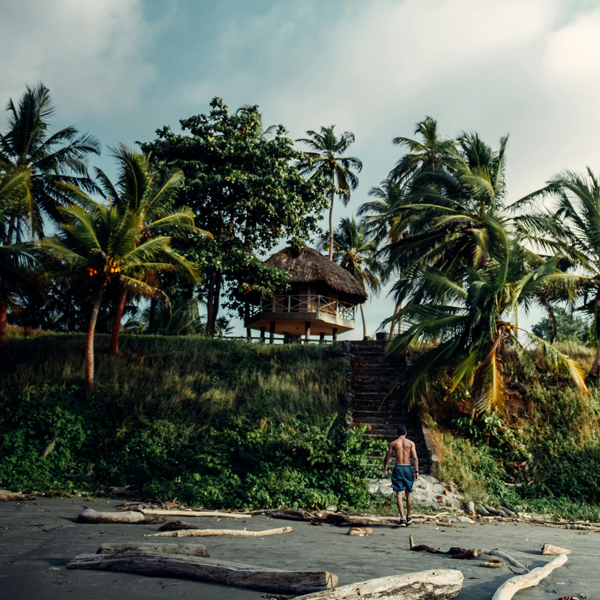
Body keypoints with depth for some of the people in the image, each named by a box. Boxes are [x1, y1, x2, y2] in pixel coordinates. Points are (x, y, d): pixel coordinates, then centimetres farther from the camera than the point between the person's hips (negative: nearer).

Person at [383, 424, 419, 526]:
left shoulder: (393, 443, 3)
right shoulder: (411, 443, 3)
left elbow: (387, 457, 7)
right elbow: (415, 458, -6)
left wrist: (384, 467, 24)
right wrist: (416, 471, -5)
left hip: (397, 468, -1)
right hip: (407, 468, 1)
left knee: (399, 495, -1)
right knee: (408, 493, 17)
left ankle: (402, 519, -7)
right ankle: (408, 517, 27)